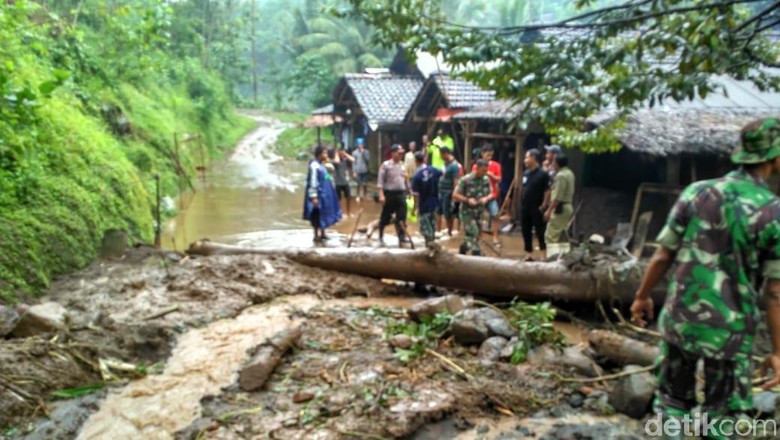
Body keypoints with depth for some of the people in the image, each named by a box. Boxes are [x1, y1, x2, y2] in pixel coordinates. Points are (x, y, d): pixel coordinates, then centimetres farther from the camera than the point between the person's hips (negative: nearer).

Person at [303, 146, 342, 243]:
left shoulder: (321, 165, 10)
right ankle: (316, 236, 10)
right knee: (317, 215, 0)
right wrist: (313, 196, -22)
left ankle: (322, 233, 28)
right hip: (318, 194, -10)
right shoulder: (314, 165, -19)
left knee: (324, 214, 16)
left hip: (324, 194, 10)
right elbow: (312, 182, -21)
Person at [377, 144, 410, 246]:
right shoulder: (385, 165, -7)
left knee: (401, 218, 0)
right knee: (386, 217, 8)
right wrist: (381, 195, -17)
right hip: (389, 193, -4)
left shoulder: (403, 165, 10)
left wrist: (408, 191, 14)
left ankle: (402, 239, 2)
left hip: (401, 194, 4)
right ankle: (381, 235, 29)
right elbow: (380, 181, -10)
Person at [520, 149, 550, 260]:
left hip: (537, 209, -7)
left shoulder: (543, 174, -11)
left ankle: (544, 257, 5)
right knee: (526, 232, 11)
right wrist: (522, 203, 12)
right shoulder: (525, 173, 9)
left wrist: (544, 206, -14)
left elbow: (548, 191, -12)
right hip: (525, 208, 7)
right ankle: (529, 256, 21)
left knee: (540, 233, -1)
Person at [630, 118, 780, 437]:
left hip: (680, 319, 2)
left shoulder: (697, 193, -5)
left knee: (673, 402, 17)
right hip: (730, 330, -2)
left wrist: (642, 296, 13)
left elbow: (663, 256, -1)